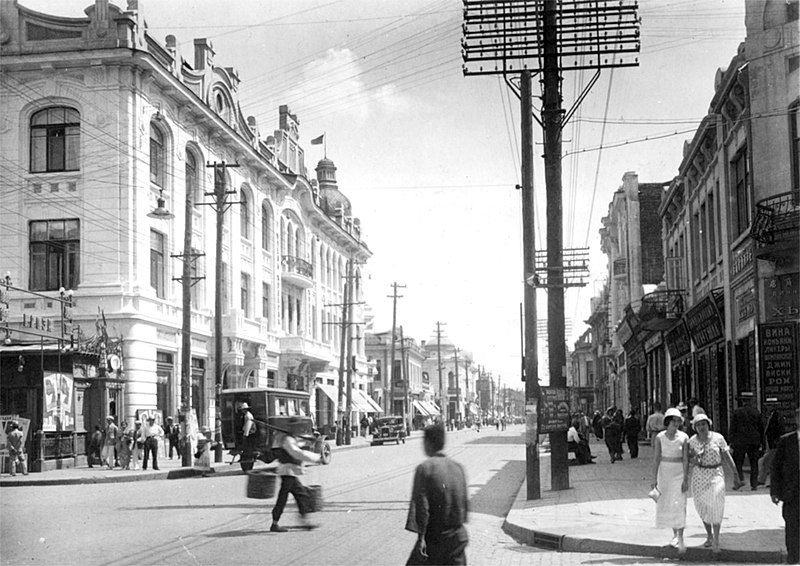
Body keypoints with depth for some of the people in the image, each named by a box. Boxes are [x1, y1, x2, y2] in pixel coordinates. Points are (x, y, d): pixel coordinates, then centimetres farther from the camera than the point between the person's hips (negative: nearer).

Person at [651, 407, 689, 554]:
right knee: (666, 505, 9)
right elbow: (656, 458, -4)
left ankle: (680, 539, -9)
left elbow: (686, 459, -8)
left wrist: (686, 479, -13)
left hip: (679, 473, -2)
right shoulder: (660, 437, -5)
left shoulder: (684, 438, -8)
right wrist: (654, 478, -6)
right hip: (664, 472, 2)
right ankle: (675, 534, 27)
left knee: (679, 505, -10)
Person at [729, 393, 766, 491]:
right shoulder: (756, 413, 5)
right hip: (754, 442, 3)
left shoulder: (737, 412, -3)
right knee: (754, 464, 9)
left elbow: (732, 428, -4)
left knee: (737, 462, 7)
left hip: (740, 442, -2)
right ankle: (754, 484, 7)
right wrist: (762, 443, 15)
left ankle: (740, 479, -11)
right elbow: (761, 429, 9)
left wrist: (732, 442, 0)